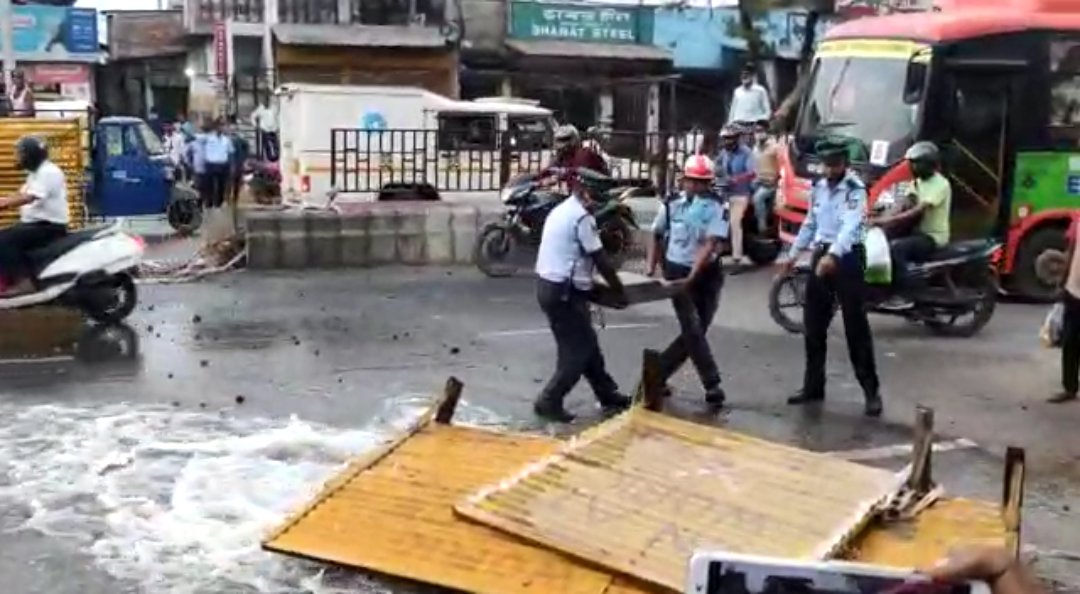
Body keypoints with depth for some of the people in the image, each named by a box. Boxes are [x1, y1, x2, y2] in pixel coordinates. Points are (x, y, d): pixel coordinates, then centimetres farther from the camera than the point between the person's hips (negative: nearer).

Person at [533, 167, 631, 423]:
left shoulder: (560, 210, 15)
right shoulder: (581, 217, -16)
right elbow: (601, 261, -13)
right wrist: (620, 292, -3)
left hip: (548, 285, 10)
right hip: (564, 291, -10)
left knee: (587, 344, 18)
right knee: (576, 350, 2)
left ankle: (608, 395, 29)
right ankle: (549, 401, 6)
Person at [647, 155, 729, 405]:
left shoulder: (717, 207, -10)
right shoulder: (672, 204, -3)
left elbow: (711, 245, -19)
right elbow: (657, 236, 11)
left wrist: (692, 276, -28)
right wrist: (651, 268, 4)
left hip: (708, 274, 1)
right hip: (677, 271, -1)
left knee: (695, 331, 7)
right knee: (693, 330, -8)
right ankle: (712, 385, -2)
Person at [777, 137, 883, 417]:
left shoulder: (855, 189, -13)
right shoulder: (819, 188, 10)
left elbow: (850, 226, -27)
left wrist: (833, 255, -42)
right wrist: (793, 255, 21)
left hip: (847, 258, -7)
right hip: (821, 256, 7)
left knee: (856, 327, -5)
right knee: (813, 325, 9)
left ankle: (871, 391, 2)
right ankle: (813, 385, 20)